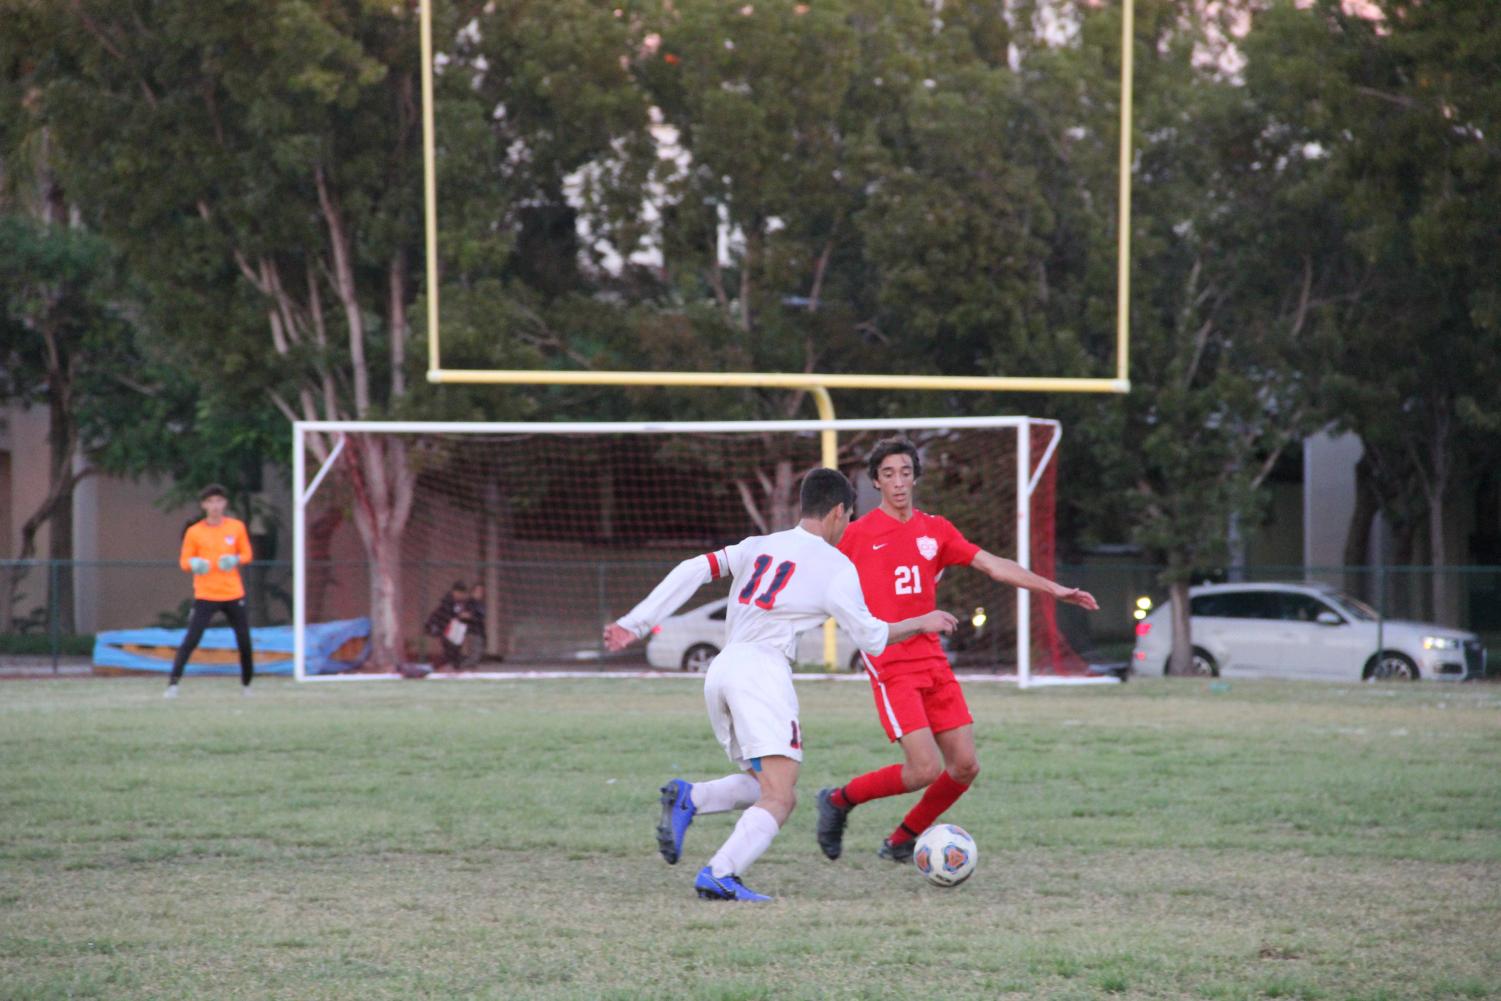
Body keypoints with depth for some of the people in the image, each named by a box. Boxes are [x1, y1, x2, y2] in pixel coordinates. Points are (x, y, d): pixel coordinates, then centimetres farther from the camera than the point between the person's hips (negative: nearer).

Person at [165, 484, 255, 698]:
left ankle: (246, 684, 25)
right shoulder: (194, 532, 0)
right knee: (191, 640, -14)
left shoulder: (237, 527, 5)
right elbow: (184, 561, 3)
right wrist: (194, 564, -20)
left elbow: (247, 554, 11)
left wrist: (236, 560, -11)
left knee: (244, 640, 6)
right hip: (205, 596, -2)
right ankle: (173, 683, -13)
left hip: (234, 594, 2)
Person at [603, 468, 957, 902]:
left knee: (765, 788, 17)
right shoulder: (835, 566, 4)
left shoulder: (759, 546, 19)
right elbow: (871, 638, 10)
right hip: (762, 669, -7)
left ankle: (688, 798, -7)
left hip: (721, 669, 7)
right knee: (779, 798, -12)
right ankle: (719, 875, -32)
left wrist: (635, 623, 7)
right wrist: (921, 623, 27)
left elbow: (693, 570, 9)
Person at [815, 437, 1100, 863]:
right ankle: (839, 800, 6)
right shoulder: (859, 533, -3)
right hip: (890, 665, -6)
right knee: (926, 770, -16)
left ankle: (901, 842, 19)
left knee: (965, 767, 0)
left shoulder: (935, 530, 11)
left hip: (933, 663, 6)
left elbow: (994, 566, 10)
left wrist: (1054, 589, 5)